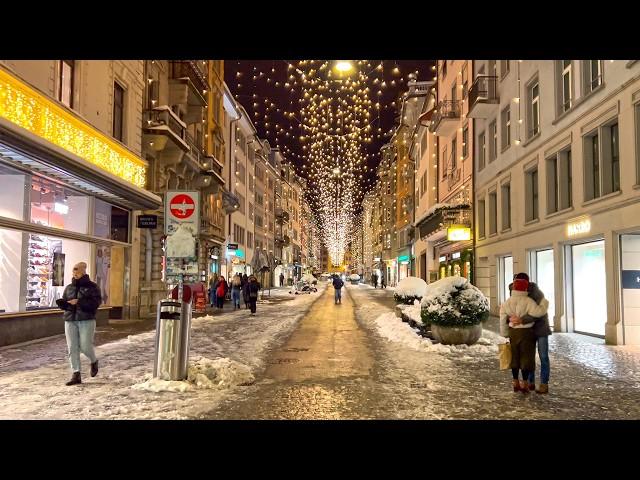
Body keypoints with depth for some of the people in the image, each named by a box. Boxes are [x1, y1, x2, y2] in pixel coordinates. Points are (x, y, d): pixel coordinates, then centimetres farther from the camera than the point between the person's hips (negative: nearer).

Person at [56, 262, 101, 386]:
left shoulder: (92, 286, 0)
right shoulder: (69, 287, 15)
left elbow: (96, 302, -12)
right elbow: (64, 302, 18)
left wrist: (79, 302, -20)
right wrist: (61, 303, -6)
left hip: (87, 320, -5)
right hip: (70, 320, 5)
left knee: (85, 346, -8)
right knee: (72, 348, 0)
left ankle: (94, 361, 24)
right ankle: (76, 375, 5)